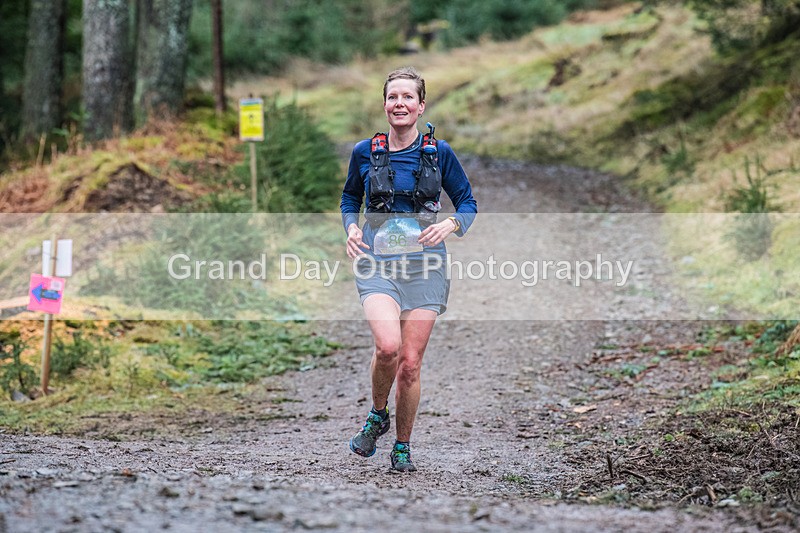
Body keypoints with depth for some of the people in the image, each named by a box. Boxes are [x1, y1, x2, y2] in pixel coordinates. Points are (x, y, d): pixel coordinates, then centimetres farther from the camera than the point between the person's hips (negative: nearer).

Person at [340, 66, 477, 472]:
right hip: (377, 264, 0)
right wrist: (351, 229, 0)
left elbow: (467, 203, 9)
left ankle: (402, 447, 20)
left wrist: (450, 225, -11)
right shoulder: (365, 152, 3)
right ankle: (377, 415, 5)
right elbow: (349, 198, 20)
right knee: (388, 346, -24)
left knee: (410, 363, 1)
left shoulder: (439, 153, 0)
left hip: (424, 266, 1)